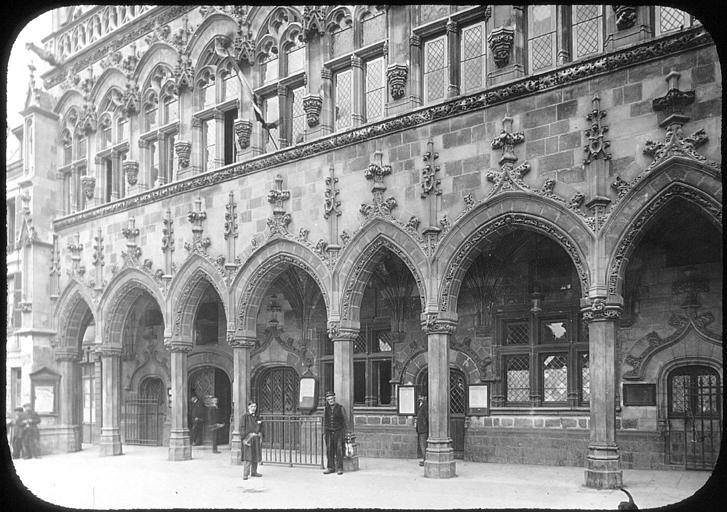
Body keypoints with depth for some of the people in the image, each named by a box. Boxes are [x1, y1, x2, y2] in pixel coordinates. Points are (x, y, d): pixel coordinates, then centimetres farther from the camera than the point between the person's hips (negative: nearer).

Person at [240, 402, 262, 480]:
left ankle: (254, 472, 22)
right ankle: (245, 474, -7)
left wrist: (260, 423, 2)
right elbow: (242, 428, -10)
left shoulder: (256, 417, 15)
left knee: (255, 456, 11)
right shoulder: (245, 416, -5)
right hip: (249, 437, -7)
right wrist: (244, 439, -17)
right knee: (248, 457, -10)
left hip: (256, 438, 7)